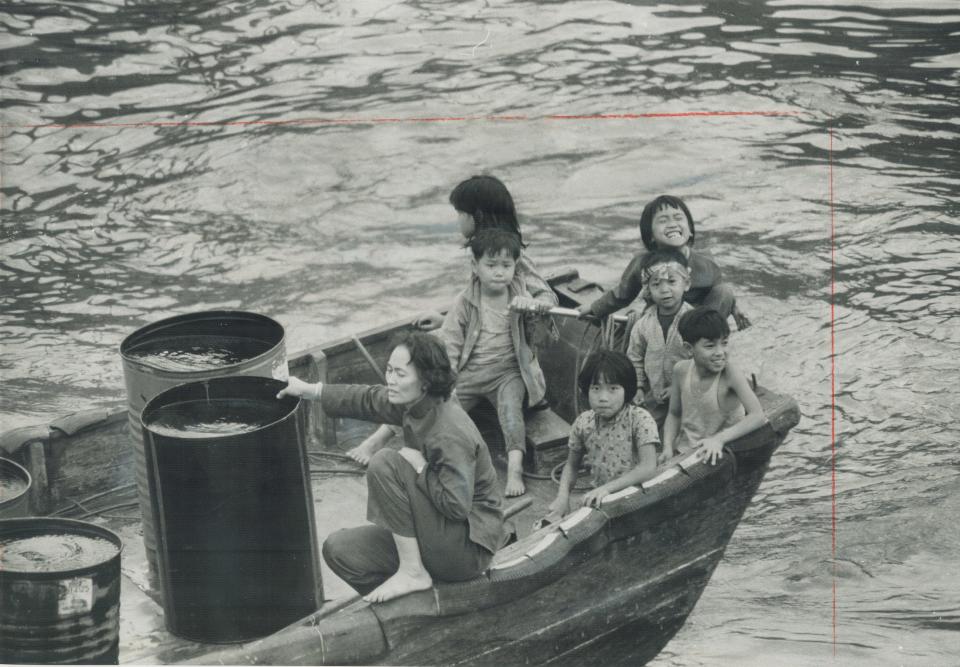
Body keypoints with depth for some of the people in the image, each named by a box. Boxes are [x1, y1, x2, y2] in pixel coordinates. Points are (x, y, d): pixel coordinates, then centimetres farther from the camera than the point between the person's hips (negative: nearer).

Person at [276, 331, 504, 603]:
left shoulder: (452, 434, -26)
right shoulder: (415, 404, 0)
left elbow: (457, 506, -30)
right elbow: (369, 400, 18)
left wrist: (419, 465, -20)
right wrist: (310, 390, 19)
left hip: (467, 548, -9)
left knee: (384, 464, -20)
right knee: (338, 550, 0)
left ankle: (412, 571, -12)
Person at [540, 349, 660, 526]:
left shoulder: (639, 419, -15)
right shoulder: (583, 423, -2)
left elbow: (649, 468, -24)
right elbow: (571, 465, 13)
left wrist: (606, 488, -32)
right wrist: (562, 496, -7)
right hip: (599, 502, 5)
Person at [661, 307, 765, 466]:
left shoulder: (729, 371, -19)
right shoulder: (681, 370, -6)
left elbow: (757, 416, -26)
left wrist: (719, 439, -35)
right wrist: (668, 448, -8)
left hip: (717, 456, -3)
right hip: (684, 452, 3)